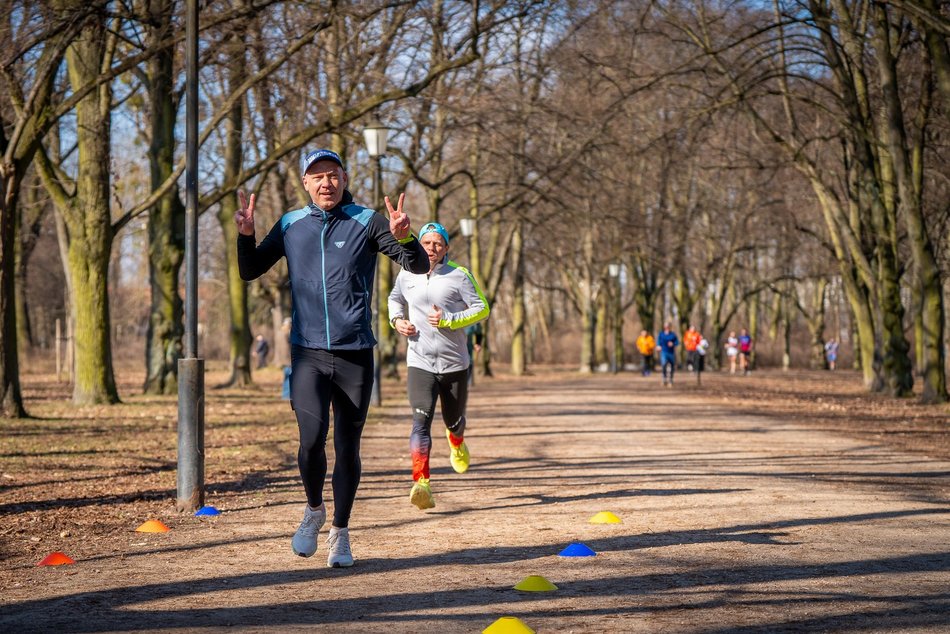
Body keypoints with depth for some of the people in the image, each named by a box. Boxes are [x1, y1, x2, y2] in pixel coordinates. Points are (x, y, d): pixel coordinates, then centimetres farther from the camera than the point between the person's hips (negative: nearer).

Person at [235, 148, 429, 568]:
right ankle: (314, 510, 11)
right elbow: (249, 272, 16)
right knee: (312, 439, -16)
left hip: (355, 355, -1)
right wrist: (246, 235, -4)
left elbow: (419, 265, -7)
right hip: (307, 354, 1)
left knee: (347, 447, 5)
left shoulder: (366, 222, 0)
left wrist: (403, 236, -28)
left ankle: (340, 533, 22)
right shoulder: (290, 226, 8)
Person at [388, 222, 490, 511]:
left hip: (455, 362, 0)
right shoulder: (406, 275, 5)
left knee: (453, 420, 15)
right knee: (421, 421, -18)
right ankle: (421, 484, -27)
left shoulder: (459, 275, -4)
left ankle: (457, 444, 54)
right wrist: (397, 320, 3)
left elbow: (482, 308, -6)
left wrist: (448, 320, -19)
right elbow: (395, 299, 24)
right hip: (420, 363, 0)